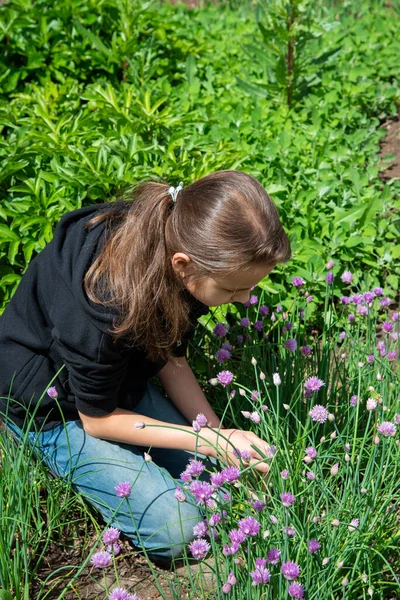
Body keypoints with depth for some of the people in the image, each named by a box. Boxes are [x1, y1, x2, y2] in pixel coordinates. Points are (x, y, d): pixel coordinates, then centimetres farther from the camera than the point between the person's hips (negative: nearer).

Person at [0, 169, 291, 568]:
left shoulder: (175, 243, -21)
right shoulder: (101, 311, -41)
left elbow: (171, 356, -4)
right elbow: (97, 419, -22)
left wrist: (218, 433, -14)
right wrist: (211, 441, -23)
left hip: (124, 377, 6)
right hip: (54, 407, -6)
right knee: (175, 528, -14)